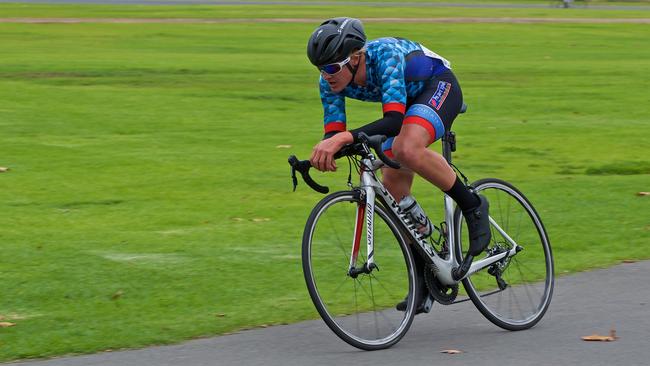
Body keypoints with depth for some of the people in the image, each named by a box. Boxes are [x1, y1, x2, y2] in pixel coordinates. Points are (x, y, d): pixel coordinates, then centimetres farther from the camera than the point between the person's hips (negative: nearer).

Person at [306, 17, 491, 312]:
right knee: (393, 191, -1)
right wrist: (326, 148, -42)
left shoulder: (384, 55, -39)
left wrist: (345, 137, -61)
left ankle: (472, 206, -15)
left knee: (407, 148, -37)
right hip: (406, 100, 7)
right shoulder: (330, 81, -19)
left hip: (439, 86, -7)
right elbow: (334, 132, -18)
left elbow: (394, 120, -48)